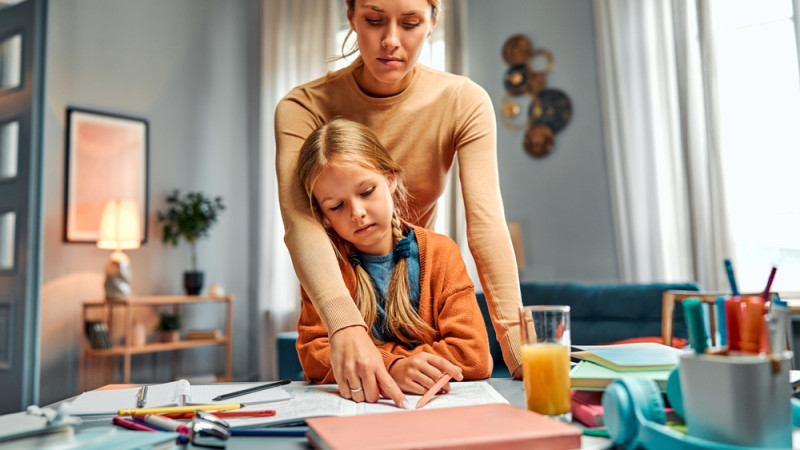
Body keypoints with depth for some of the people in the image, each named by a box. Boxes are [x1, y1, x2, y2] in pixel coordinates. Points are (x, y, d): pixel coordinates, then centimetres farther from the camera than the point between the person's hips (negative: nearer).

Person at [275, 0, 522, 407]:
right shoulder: (303, 107, -20)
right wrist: (346, 325, -51)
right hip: (335, 287, 0)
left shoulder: (465, 102, -17)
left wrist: (518, 350, -36)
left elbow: (486, 223, -26)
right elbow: (298, 218, -34)